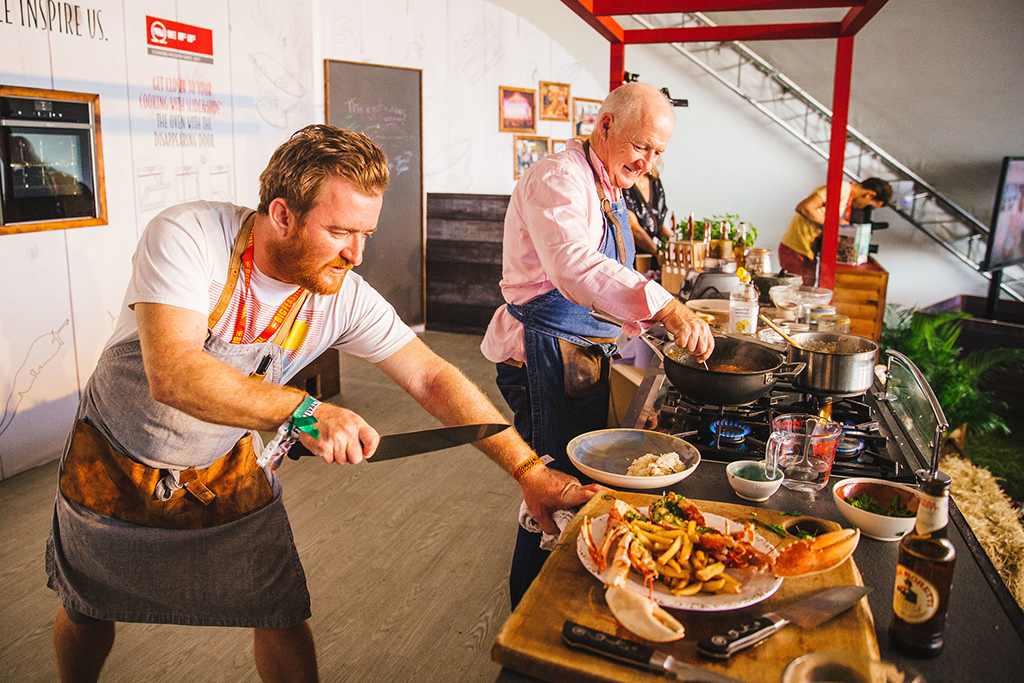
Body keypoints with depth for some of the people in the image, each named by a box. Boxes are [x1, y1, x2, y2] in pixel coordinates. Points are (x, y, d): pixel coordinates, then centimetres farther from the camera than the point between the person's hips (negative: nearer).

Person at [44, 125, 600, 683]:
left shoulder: (345, 297, -21)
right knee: (87, 612, 20)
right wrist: (303, 411, -49)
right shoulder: (187, 238, -30)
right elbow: (172, 375, -40)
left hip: (226, 471, 2)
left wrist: (529, 470, -26)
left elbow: (432, 378, -20)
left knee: (282, 616, 2)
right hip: (115, 461, -1)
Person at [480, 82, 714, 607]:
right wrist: (665, 307, -45)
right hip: (546, 359, -10)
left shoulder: (608, 189, 16)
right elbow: (575, 267, -37)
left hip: (585, 355, 10)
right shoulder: (557, 179, -17)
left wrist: (650, 325, 12)